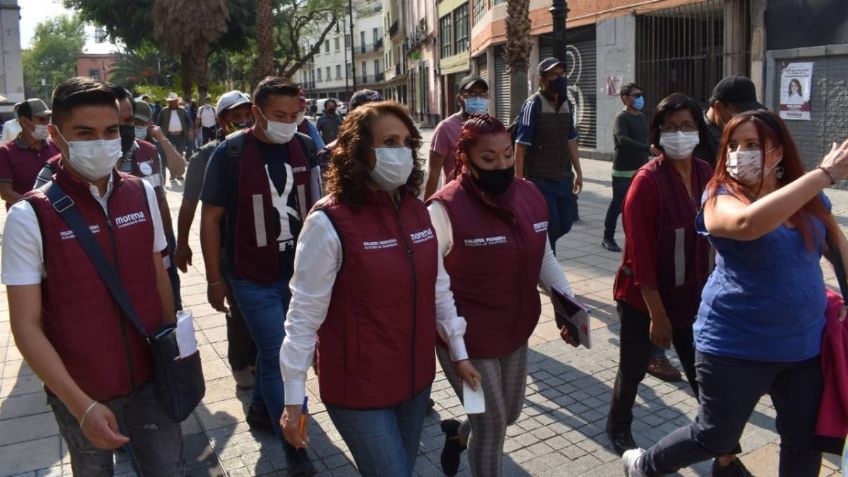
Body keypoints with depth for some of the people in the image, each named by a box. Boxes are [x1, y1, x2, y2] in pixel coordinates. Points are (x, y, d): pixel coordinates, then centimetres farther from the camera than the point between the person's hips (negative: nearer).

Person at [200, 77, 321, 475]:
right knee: (278, 359, -3)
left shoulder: (304, 147, 0)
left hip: (300, 273, 4)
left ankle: (260, 406, 43)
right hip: (254, 279, -4)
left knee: (275, 350, 18)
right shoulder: (231, 153, -12)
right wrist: (215, 279, -5)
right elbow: (211, 218, -7)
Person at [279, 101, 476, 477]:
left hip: (416, 378, 6)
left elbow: (438, 287, 9)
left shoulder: (417, 210, 0)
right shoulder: (329, 222, -19)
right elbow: (305, 315, -15)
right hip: (358, 388, -6)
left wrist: (459, 352, 13)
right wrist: (294, 399, -12)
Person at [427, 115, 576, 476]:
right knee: (492, 424, 8)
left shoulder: (530, 196, -2)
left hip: (516, 332, 7)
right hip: (467, 339, -7)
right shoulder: (446, 208, -22)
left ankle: (458, 433, 55)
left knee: (509, 414, 24)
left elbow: (544, 258, 10)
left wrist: (567, 300, -3)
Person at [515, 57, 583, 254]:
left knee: (564, 225, 10)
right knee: (550, 227, -3)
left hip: (563, 178, 7)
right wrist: (519, 180, -18)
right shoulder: (533, 105, -12)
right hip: (540, 180, -7)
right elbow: (520, 146, -14)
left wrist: (578, 172, 17)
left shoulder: (565, 105, 10)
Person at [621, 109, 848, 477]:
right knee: (716, 437, 8)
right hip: (737, 345, -5)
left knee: (805, 441, 17)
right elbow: (749, 223, -39)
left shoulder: (811, 200, 3)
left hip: (804, 345, 6)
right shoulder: (721, 197, -15)